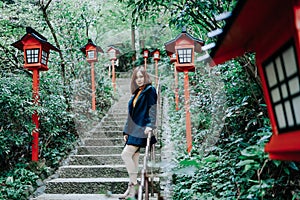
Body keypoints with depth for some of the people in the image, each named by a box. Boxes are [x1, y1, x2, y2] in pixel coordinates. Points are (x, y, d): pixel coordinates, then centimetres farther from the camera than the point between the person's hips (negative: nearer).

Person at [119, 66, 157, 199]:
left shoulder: (150, 90, -1)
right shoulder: (136, 93, 21)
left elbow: (153, 108, -12)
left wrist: (150, 125, -25)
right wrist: (126, 132, 17)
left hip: (142, 129, -8)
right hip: (134, 130, 8)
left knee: (125, 154, -16)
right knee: (134, 159, 6)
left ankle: (134, 184, -5)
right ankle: (133, 189, 11)